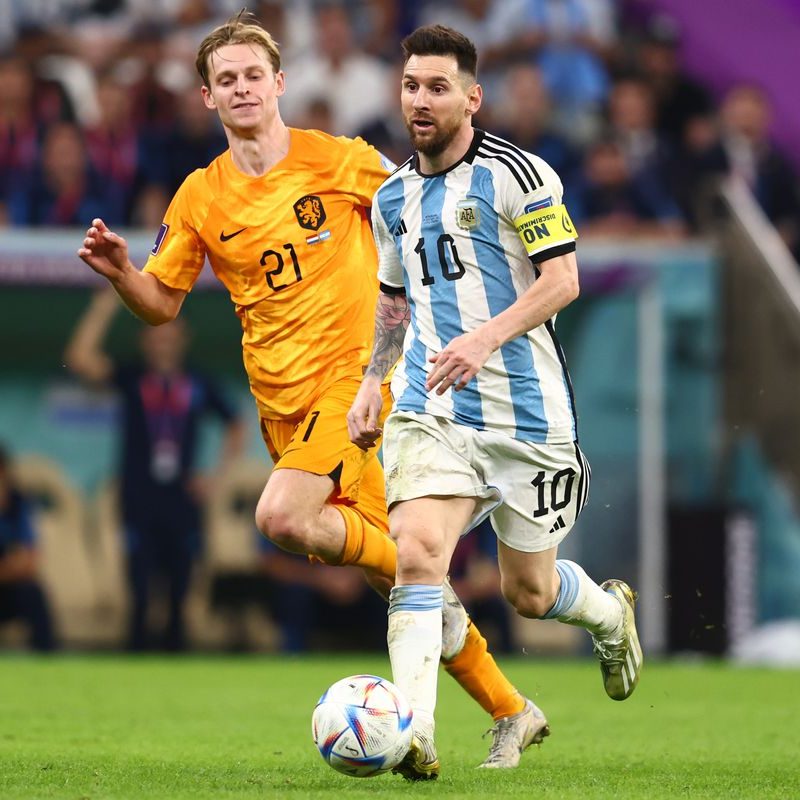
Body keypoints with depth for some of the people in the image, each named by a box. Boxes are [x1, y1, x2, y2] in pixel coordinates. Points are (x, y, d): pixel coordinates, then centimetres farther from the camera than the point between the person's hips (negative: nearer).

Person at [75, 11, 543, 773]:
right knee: (384, 550, 6)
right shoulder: (200, 198, 5)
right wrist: (118, 270, -10)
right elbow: (161, 304, 9)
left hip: (356, 373, -4)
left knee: (282, 517, -27)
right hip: (283, 401, 4)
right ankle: (509, 712, 17)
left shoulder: (338, 161, -4)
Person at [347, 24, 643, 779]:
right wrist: (372, 381, 15)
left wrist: (486, 338, -25)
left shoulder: (514, 173, -7)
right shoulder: (392, 197, 12)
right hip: (429, 412, 4)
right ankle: (412, 734, -28)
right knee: (416, 552, -21)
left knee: (528, 591, 8)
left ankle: (611, 615, 44)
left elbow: (561, 280, -12)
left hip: (525, 414, -4)